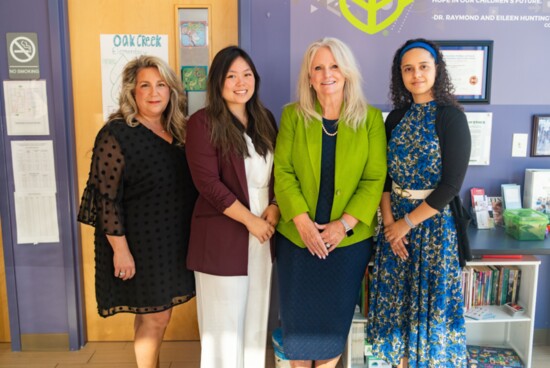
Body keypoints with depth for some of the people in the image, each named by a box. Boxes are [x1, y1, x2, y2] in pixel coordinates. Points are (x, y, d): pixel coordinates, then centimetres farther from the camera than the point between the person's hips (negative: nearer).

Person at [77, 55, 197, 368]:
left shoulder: (176, 132, 8)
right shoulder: (116, 135, -14)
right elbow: (106, 197, -17)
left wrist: (191, 237, 14)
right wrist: (121, 249, -19)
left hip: (172, 240, 7)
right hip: (141, 241, -7)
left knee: (154, 314, 18)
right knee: (156, 317, 3)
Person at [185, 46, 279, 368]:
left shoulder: (265, 119, 10)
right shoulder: (203, 122, -8)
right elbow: (208, 184, -15)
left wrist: (275, 207, -5)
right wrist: (250, 220, -14)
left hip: (265, 234, 5)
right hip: (222, 236, -5)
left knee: (256, 316, 15)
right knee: (224, 320, 6)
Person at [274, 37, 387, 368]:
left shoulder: (370, 118, -1)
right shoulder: (292, 115, 1)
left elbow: (375, 178, -5)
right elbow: (283, 172, -4)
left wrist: (344, 223, -14)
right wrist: (302, 221, -15)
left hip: (350, 238, 0)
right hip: (297, 236, 1)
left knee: (335, 318, 10)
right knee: (297, 316, 9)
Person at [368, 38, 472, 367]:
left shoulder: (451, 116, -10)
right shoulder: (397, 117, 6)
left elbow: (451, 184, -15)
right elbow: (384, 174, 5)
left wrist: (408, 223, -12)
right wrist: (389, 220, -6)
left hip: (433, 220, -5)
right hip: (396, 221, 5)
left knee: (429, 299, 8)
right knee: (397, 297, 13)